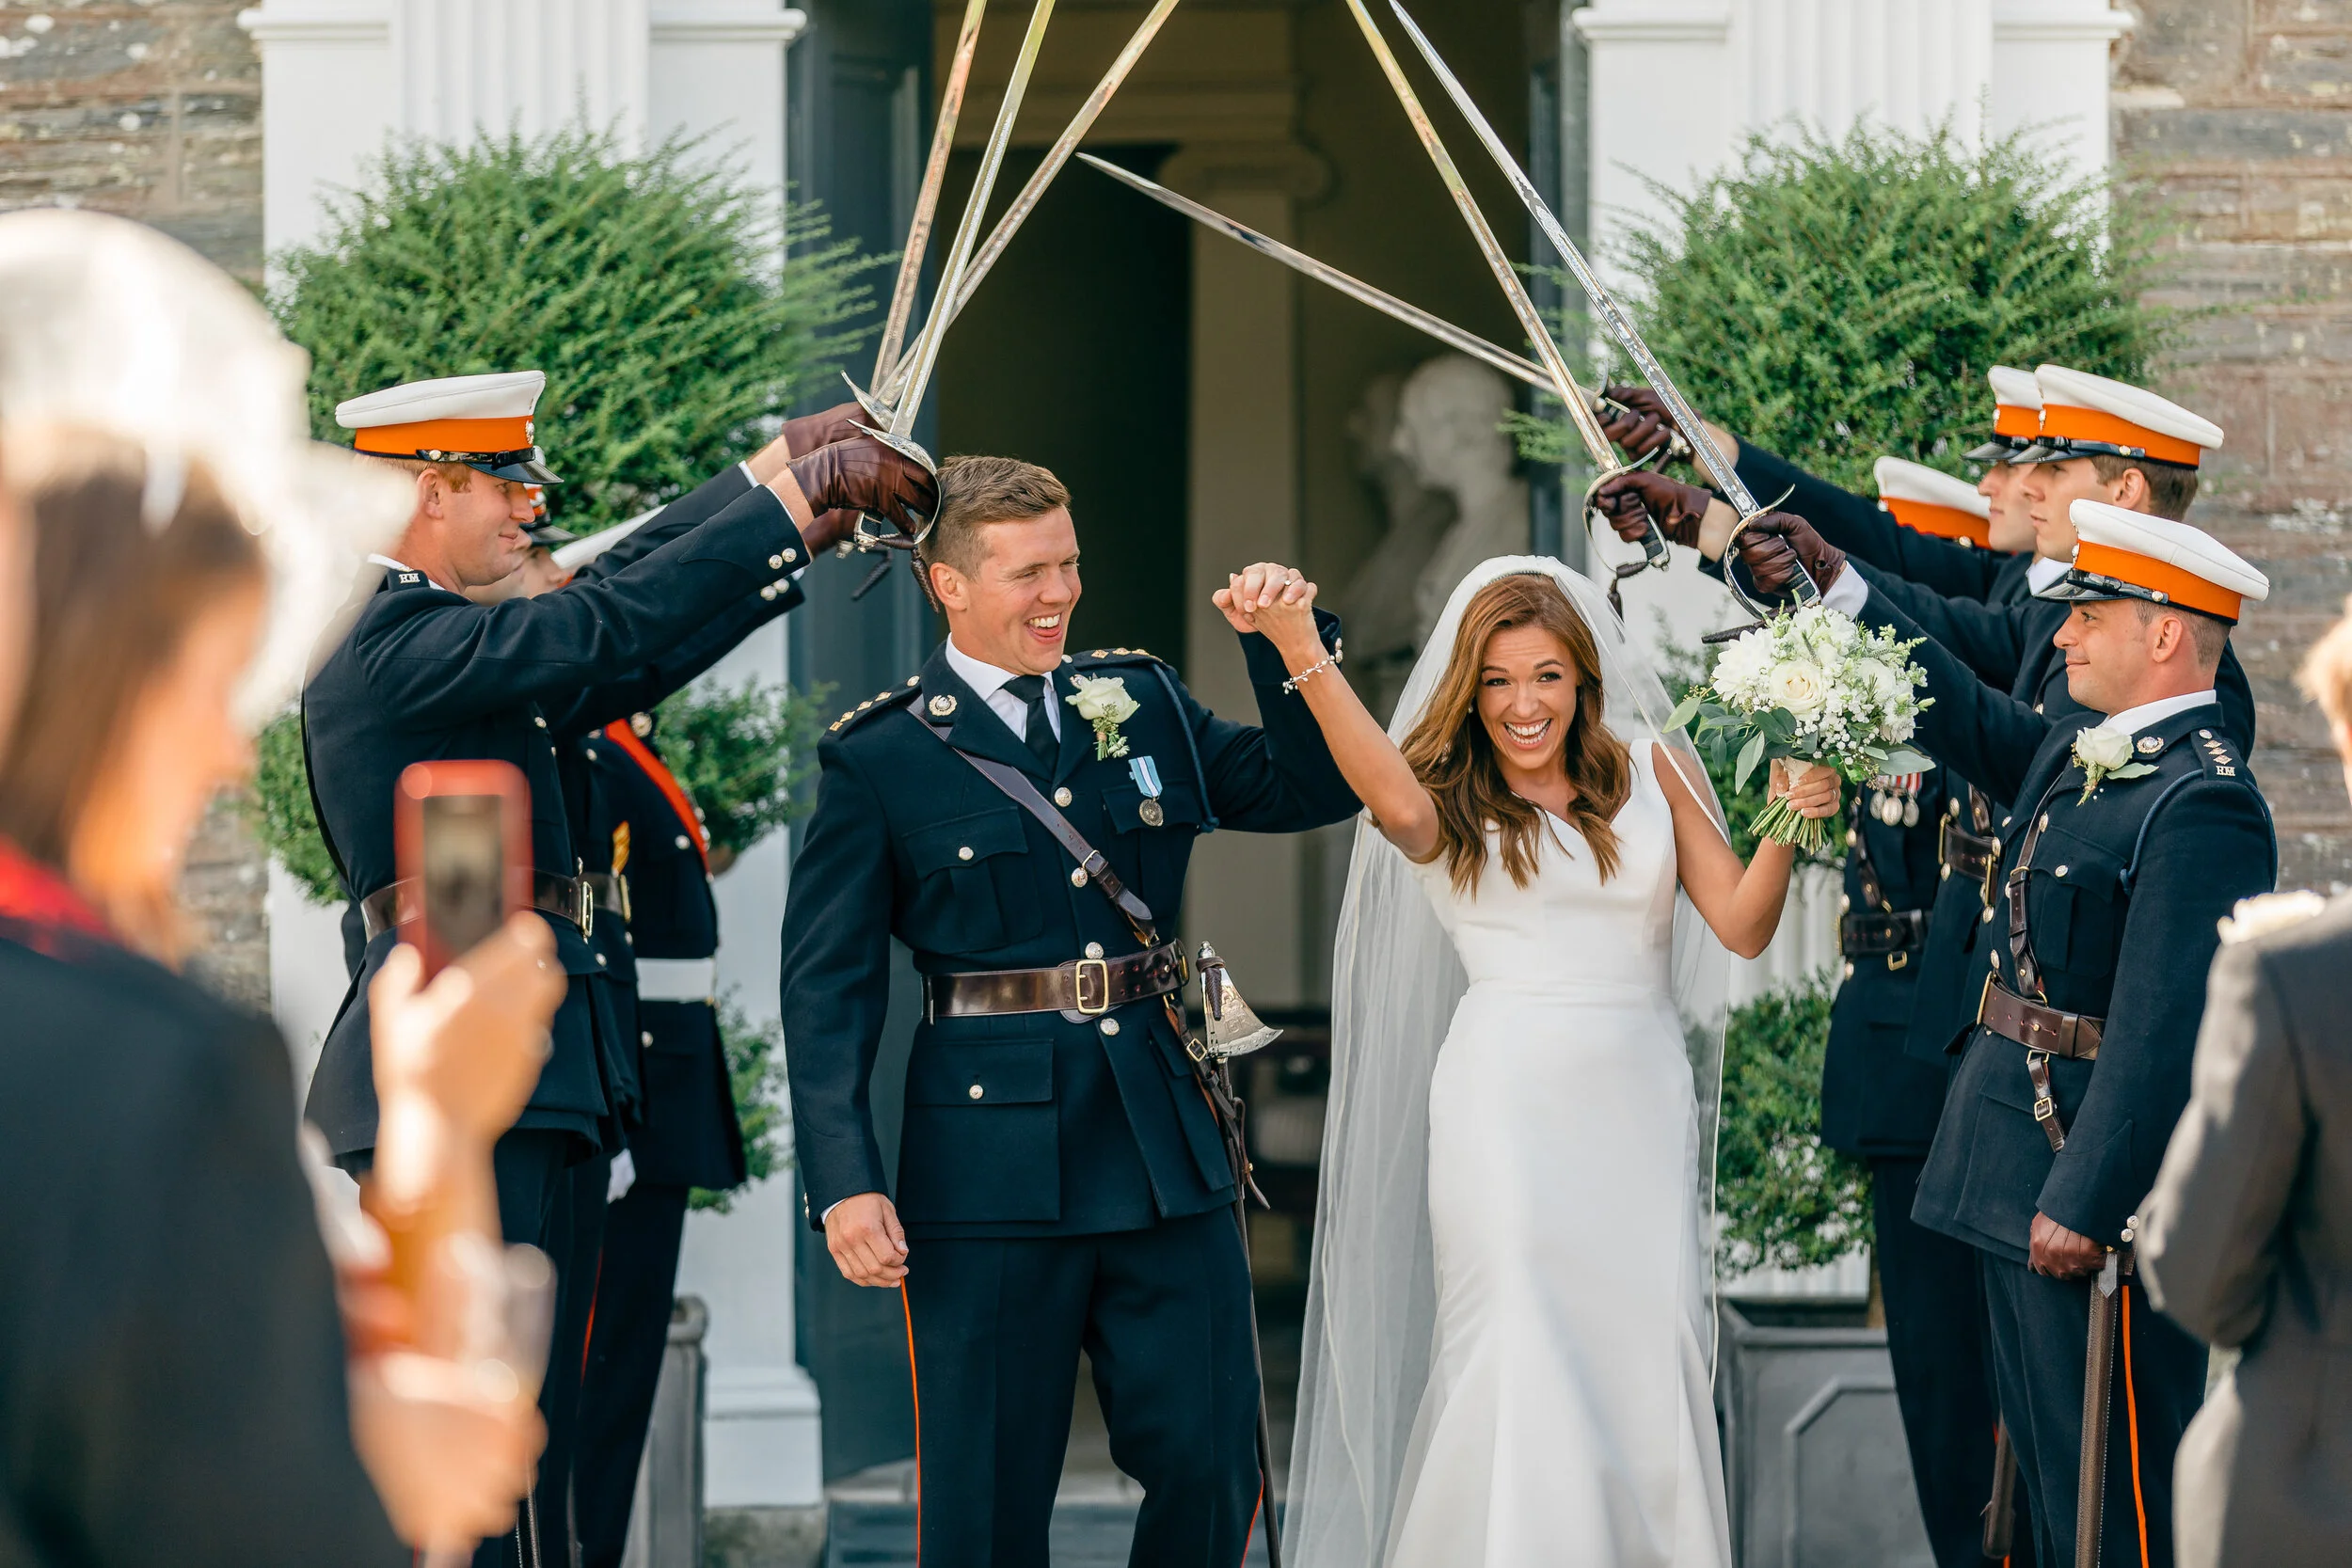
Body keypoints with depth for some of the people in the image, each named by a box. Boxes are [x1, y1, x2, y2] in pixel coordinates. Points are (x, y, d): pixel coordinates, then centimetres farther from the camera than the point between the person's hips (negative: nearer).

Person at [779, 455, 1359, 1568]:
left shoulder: (1145, 703, 11)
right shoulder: (877, 757, -2)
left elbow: (1310, 786, 16)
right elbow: (826, 985, -4)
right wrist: (843, 1182, -13)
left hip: (1167, 1152, 4)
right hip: (991, 1170, -4)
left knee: (1212, 1474, 4)